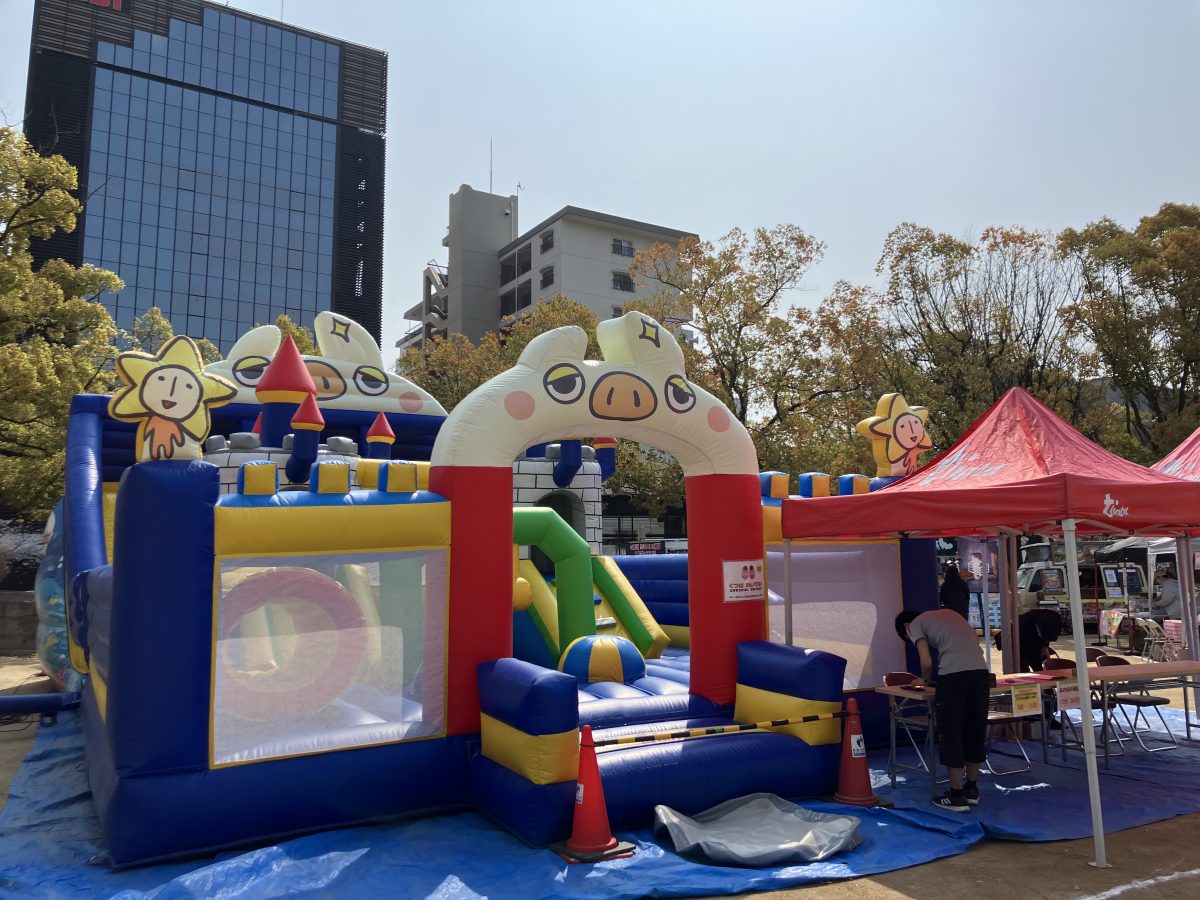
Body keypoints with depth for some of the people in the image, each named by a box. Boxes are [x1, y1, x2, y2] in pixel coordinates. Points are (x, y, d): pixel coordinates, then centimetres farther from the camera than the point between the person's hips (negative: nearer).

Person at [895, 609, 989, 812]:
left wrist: (926, 680, 20)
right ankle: (972, 790, 29)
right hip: (980, 671, 7)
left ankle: (957, 796, 10)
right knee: (975, 731, 17)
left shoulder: (916, 624, 11)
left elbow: (927, 662, -1)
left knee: (950, 734, 4)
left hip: (954, 675, -7)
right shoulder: (949, 614, 29)